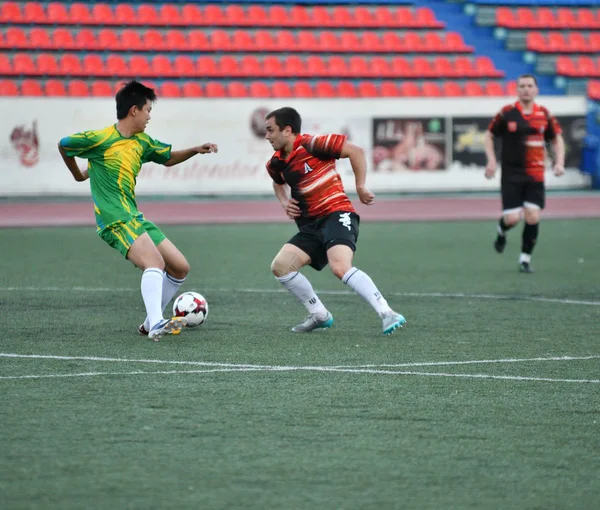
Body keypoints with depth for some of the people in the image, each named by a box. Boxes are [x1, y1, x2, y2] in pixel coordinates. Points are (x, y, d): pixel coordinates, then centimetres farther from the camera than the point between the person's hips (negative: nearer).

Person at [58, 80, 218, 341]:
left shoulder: (142, 142, 13)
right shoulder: (100, 139, -9)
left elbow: (168, 158, 29)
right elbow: (63, 145, 6)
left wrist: (196, 150, 12)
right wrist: (78, 174, 19)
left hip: (136, 219, 9)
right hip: (116, 222, -9)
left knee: (180, 267, 8)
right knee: (155, 262, -30)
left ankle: (151, 323, 20)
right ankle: (156, 324, -40)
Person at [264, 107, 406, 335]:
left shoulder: (312, 145, -12)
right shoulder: (276, 164, 12)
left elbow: (355, 151, -13)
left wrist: (361, 187, -11)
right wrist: (284, 202, 16)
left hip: (337, 214, -8)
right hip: (311, 225, 8)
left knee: (340, 267, -31)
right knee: (280, 266, -6)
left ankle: (388, 314, -30)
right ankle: (320, 315, 8)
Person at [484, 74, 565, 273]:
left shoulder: (544, 114, 3)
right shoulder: (507, 113, -4)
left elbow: (557, 139, 15)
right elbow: (489, 135, 7)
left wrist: (559, 162, 1)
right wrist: (492, 161, -4)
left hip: (535, 175, 2)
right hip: (511, 174, -2)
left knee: (533, 217, -7)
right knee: (512, 218, -9)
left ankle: (525, 258, 8)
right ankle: (501, 232, 28)